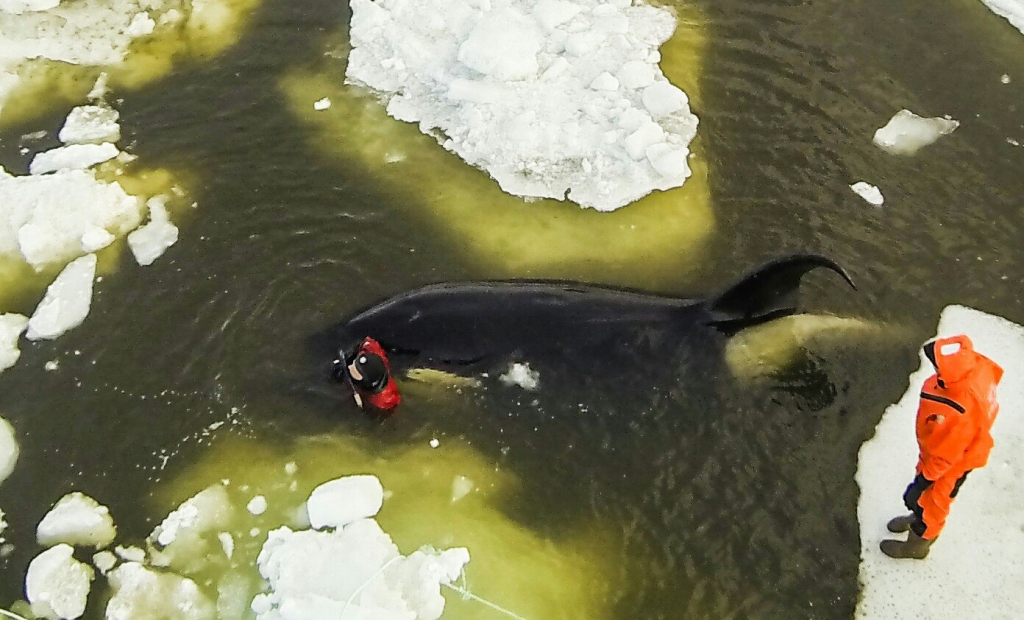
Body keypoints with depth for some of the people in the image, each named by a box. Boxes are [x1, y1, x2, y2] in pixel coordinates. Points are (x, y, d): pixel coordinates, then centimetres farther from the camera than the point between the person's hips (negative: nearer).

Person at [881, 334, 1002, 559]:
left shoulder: (958, 414, -49)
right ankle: (919, 518, 63)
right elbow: (994, 372, -1)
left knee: (928, 500, 21)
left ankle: (917, 544, 49)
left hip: (951, 463, -7)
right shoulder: (976, 364, -29)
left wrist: (926, 476, -14)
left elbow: (945, 454, -31)